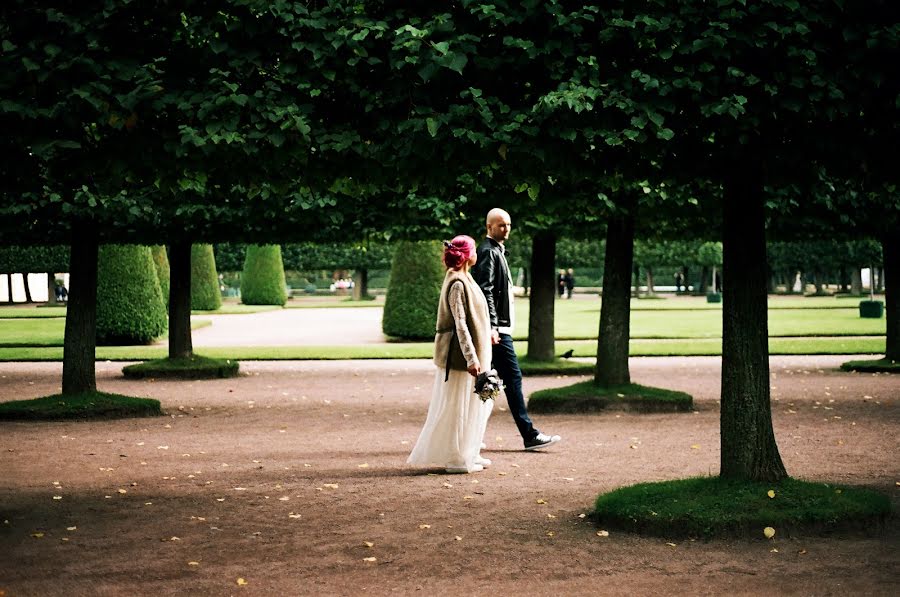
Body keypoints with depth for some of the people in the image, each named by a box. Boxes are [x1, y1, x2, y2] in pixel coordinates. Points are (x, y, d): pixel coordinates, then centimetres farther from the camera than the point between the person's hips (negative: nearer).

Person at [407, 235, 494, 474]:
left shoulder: (465, 279, 13)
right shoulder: (457, 283, -17)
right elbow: (460, 323, -21)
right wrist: (471, 358, -23)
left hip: (473, 350, 10)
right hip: (460, 355, -10)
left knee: (477, 405, 15)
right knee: (458, 407, -2)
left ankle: (469, 454, 23)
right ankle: (456, 459, 4)